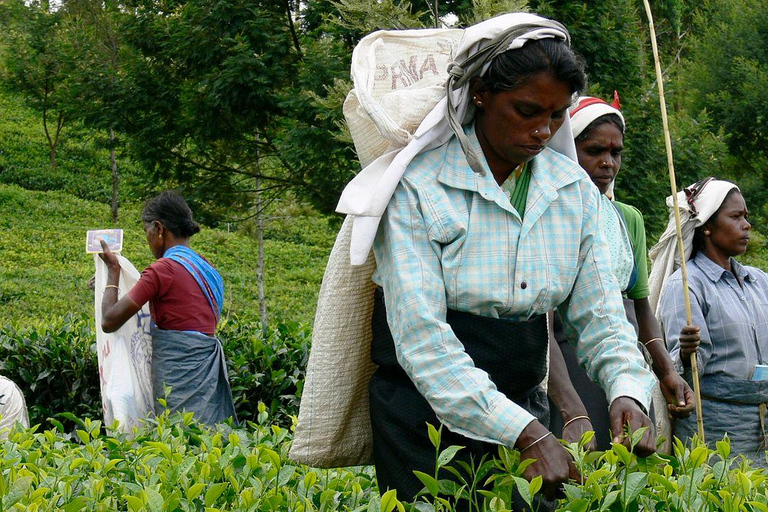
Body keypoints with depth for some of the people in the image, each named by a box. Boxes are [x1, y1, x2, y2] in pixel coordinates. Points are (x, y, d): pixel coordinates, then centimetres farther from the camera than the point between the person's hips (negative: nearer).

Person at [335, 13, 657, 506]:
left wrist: (628, 390, -19)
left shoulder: (574, 189, 2)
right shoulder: (417, 184, -15)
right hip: (425, 408, -4)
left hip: (523, 404, 5)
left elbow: (600, 313, 3)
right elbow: (421, 336, -23)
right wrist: (527, 433, -31)